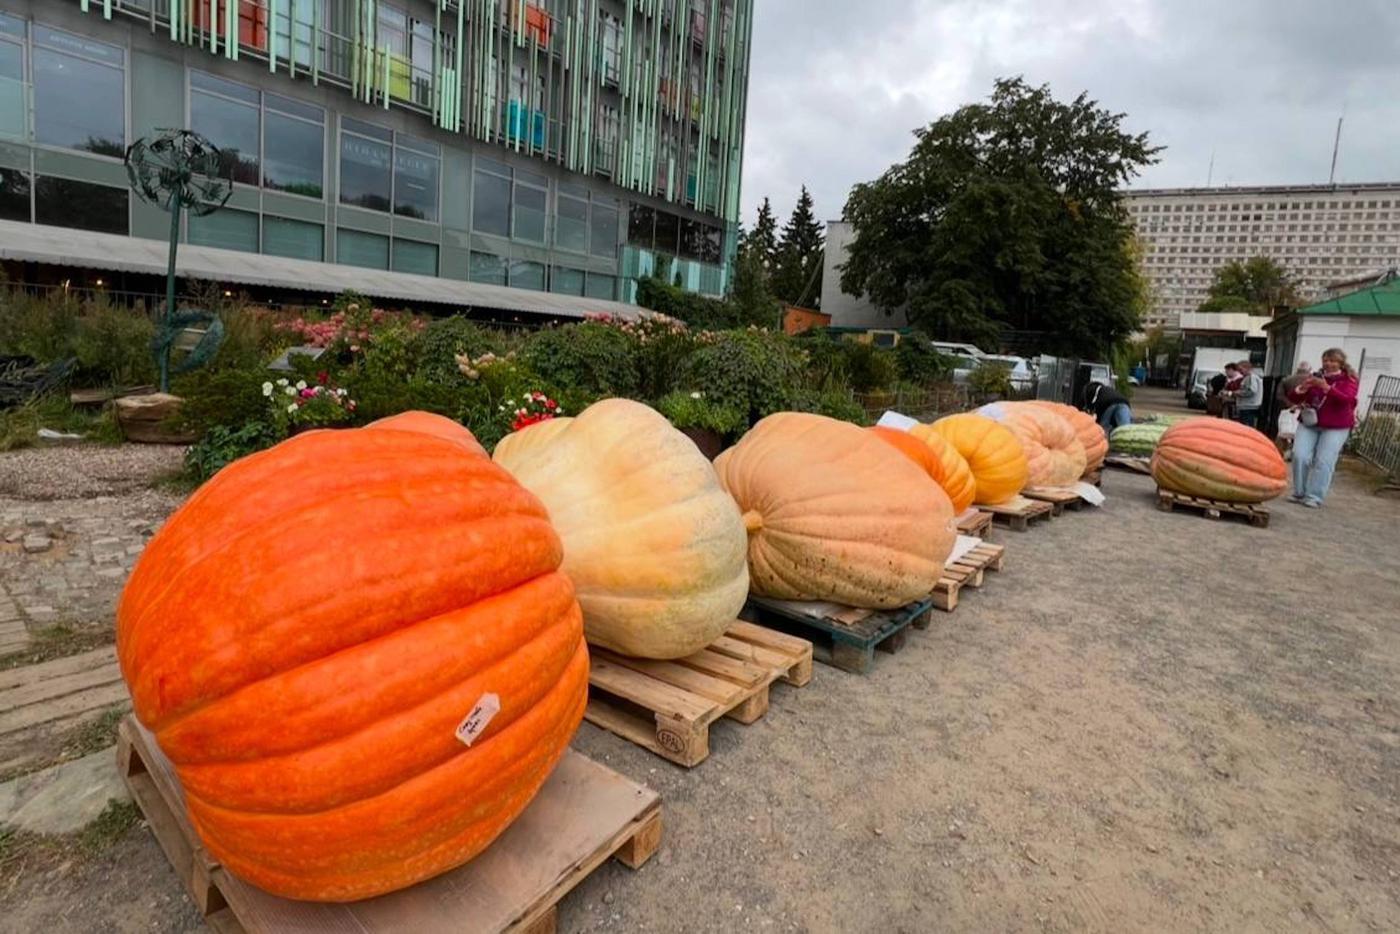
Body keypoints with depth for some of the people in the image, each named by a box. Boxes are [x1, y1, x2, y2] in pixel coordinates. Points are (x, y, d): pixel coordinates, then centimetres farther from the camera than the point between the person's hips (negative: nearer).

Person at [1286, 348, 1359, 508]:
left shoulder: (1349, 380, 0)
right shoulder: (1315, 377, 9)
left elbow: (1346, 399, -19)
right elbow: (1293, 399, 6)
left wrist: (1327, 387, -32)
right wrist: (1301, 388, -16)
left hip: (1335, 427, -3)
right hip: (1308, 424, 3)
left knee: (1324, 462, -8)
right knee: (1300, 456, -8)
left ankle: (1314, 497, -5)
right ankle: (1299, 492, 5)